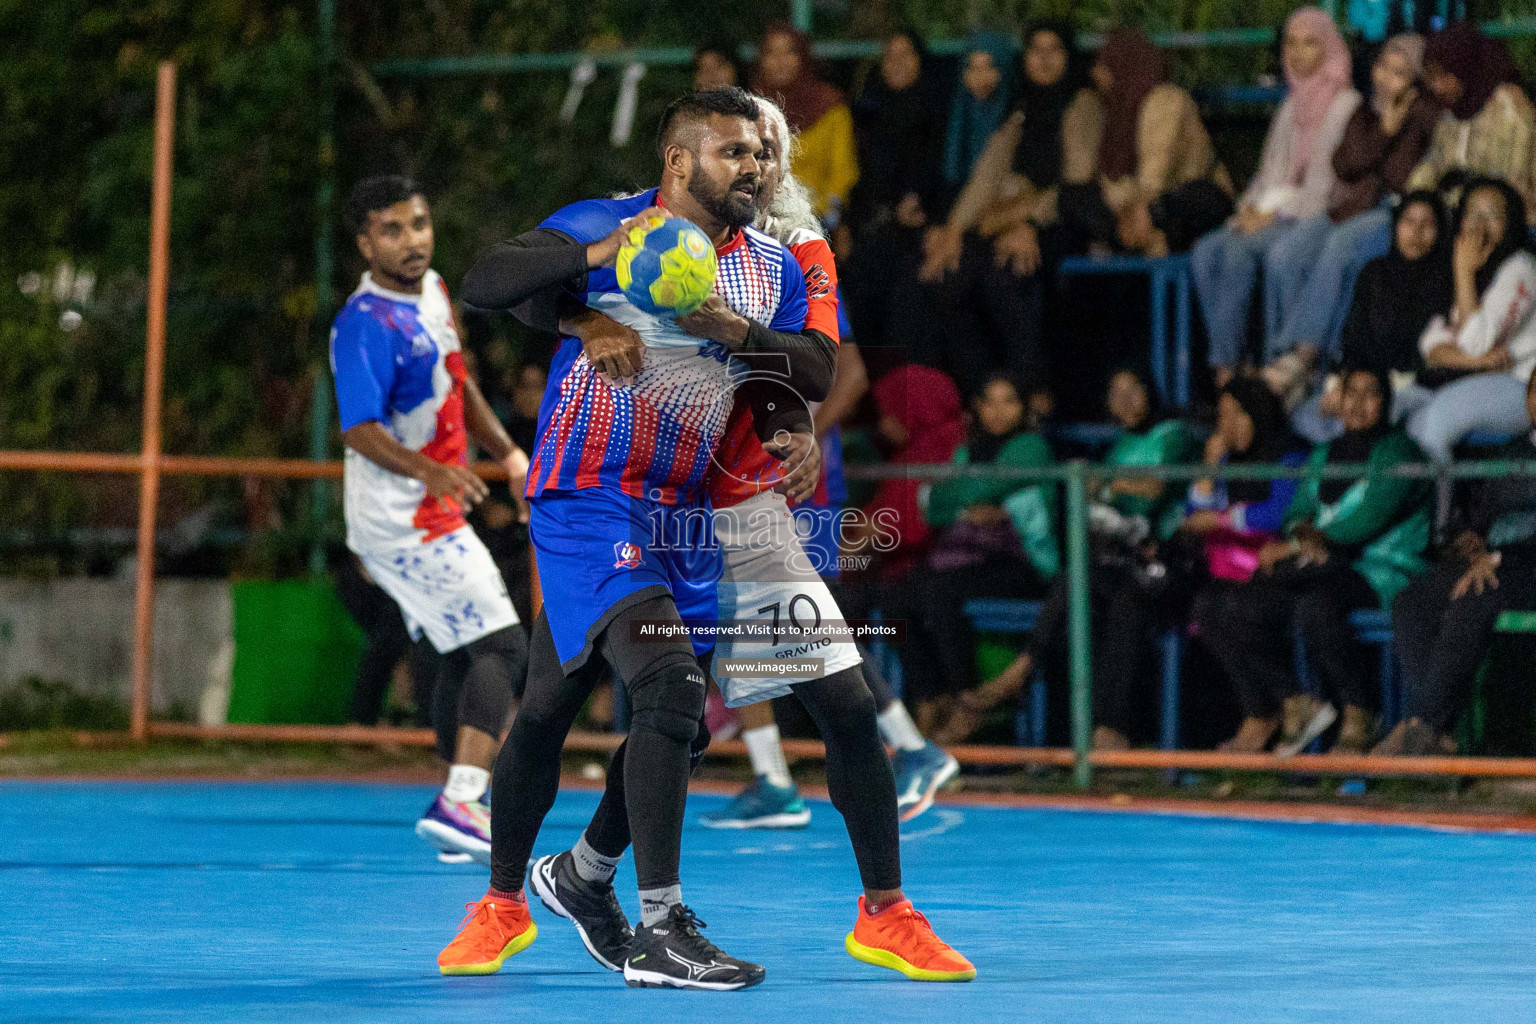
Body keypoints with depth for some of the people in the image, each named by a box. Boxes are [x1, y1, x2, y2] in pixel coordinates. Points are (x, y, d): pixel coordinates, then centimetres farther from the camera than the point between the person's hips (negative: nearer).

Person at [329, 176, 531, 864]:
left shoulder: (434, 292, 9)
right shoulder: (366, 323, -20)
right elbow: (359, 429, -27)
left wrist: (506, 452, 15)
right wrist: (428, 471, -39)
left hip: (429, 513, 10)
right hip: (402, 517, -10)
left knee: (465, 654, 18)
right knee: (501, 645, -16)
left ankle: (461, 807, 26)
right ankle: (459, 804, -28)